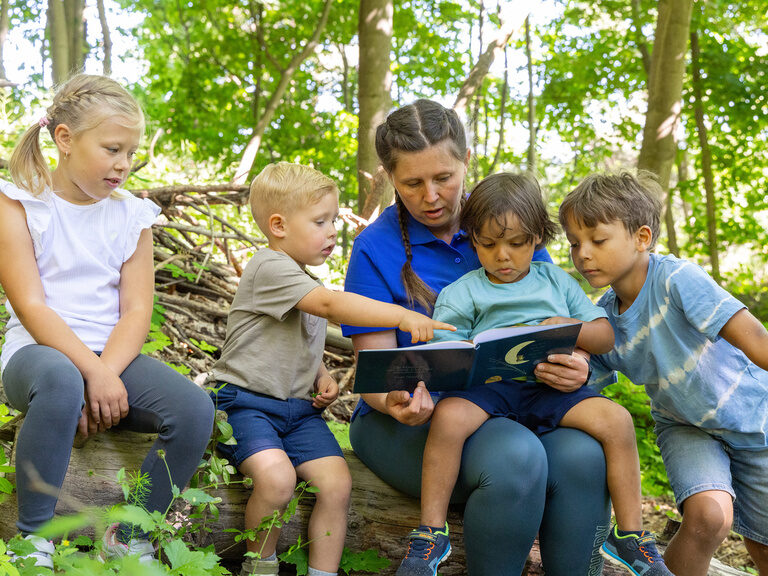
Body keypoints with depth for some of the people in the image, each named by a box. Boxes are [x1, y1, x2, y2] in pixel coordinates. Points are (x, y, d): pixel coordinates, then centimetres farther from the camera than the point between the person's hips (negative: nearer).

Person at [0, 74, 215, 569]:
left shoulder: (132, 215, 9)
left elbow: (136, 310, 0)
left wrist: (105, 373, -19)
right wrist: (92, 373, -24)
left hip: (112, 356, 4)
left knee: (195, 409, -23)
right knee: (60, 381, -40)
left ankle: (129, 539, -4)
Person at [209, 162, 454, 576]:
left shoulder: (306, 282, 19)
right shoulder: (270, 268, -12)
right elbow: (332, 304, -27)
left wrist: (322, 377, 9)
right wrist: (402, 316, -34)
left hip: (298, 408, 8)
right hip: (247, 401, -8)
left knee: (337, 482, -13)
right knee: (276, 477, -30)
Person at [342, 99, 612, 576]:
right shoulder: (376, 248, 0)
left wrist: (574, 367, -16)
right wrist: (398, 401, -29)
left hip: (510, 409, 3)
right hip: (413, 419, -3)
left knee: (582, 455, -30)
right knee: (516, 457, -34)